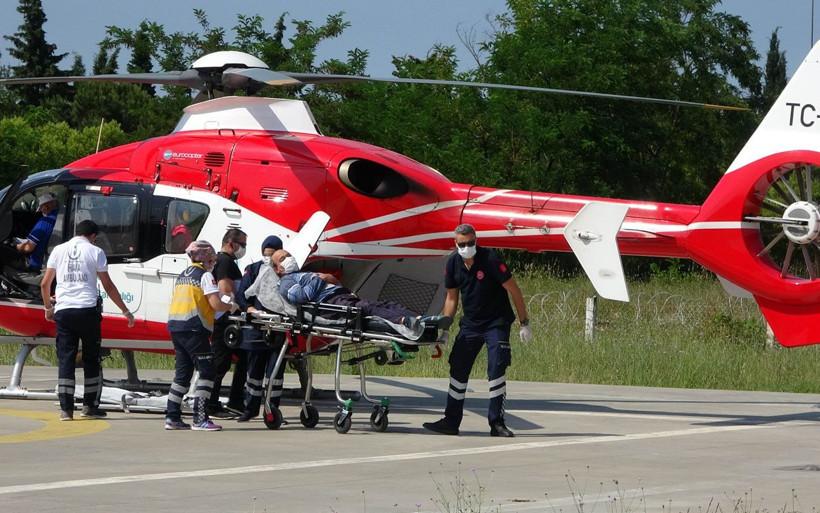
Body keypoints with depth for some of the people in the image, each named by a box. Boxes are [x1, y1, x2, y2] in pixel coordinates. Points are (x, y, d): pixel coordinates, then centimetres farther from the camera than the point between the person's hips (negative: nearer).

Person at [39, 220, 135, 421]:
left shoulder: (59, 250, 11)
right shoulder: (95, 252, 3)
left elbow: (45, 284, 12)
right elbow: (108, 286, 3)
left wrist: (48, 308, 27)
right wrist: (125, 310, 10)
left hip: (63, 311, 2)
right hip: (87, 310, -2)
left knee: (65, 359, 3)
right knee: (91, 360, 10)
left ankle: (66, 408, -3)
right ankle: (90, 405, 12)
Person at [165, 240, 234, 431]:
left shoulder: (182, 276, 20)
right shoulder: (205, 275, -4)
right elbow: (216, 304, -13)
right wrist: (232, 306, 6)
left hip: (175, 326, 8)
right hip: (193, 328, -8)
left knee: (183, 372, 14)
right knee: (207, 371, -5)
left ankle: (172, 418, 12)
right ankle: (199, 419, -11)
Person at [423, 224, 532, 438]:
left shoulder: (490, 259, -18)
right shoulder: (453, 263, -2)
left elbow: (514, 290, -13)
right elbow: (452, 297, 10)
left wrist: (524, 323, -12)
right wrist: (444, 329, 5)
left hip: (496, 323, -5)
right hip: (469, 324, 5)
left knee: (496, 370, -12)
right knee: (458, 370, 4)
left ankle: (497, 423, -7)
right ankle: (451, 421, 10)